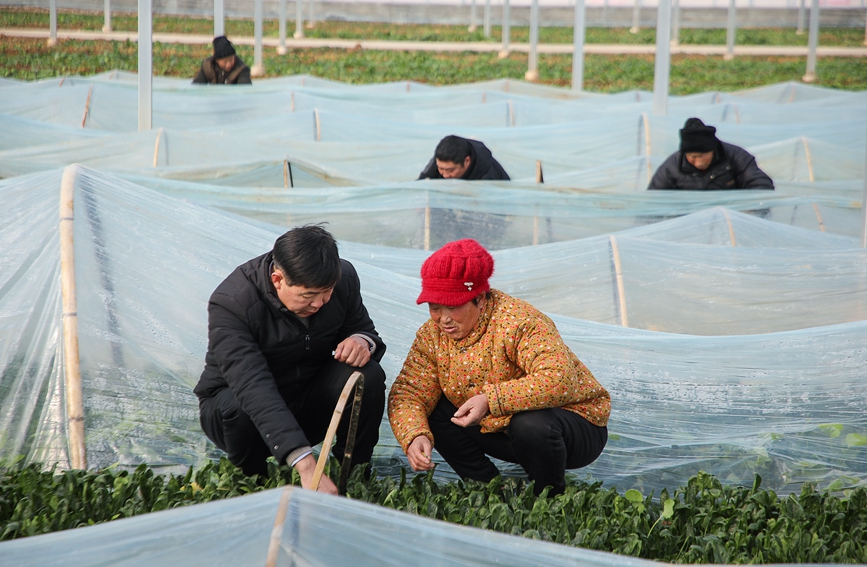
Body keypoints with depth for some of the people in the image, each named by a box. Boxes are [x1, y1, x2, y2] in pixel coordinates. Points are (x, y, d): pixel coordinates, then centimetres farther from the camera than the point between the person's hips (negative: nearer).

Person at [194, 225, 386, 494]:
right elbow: (254, 388, -43)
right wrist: (305, 464, -54)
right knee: (241, 411, -39)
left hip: (310, 400, 4)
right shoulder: (230, 303, -32)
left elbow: (363, 327, 5)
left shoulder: (344, 278, -14)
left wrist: (362, 341, -25)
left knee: (367, 375, -25)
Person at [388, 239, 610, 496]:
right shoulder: (432, 334, -6)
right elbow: (408, 392, -12)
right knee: (431, 412, -6)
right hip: (498, 427, 6)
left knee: (530, 425, -38)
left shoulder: (519, 321, -27)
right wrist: (414, 436, -34)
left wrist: (491, 400, -47)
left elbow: (559, 381, -41)